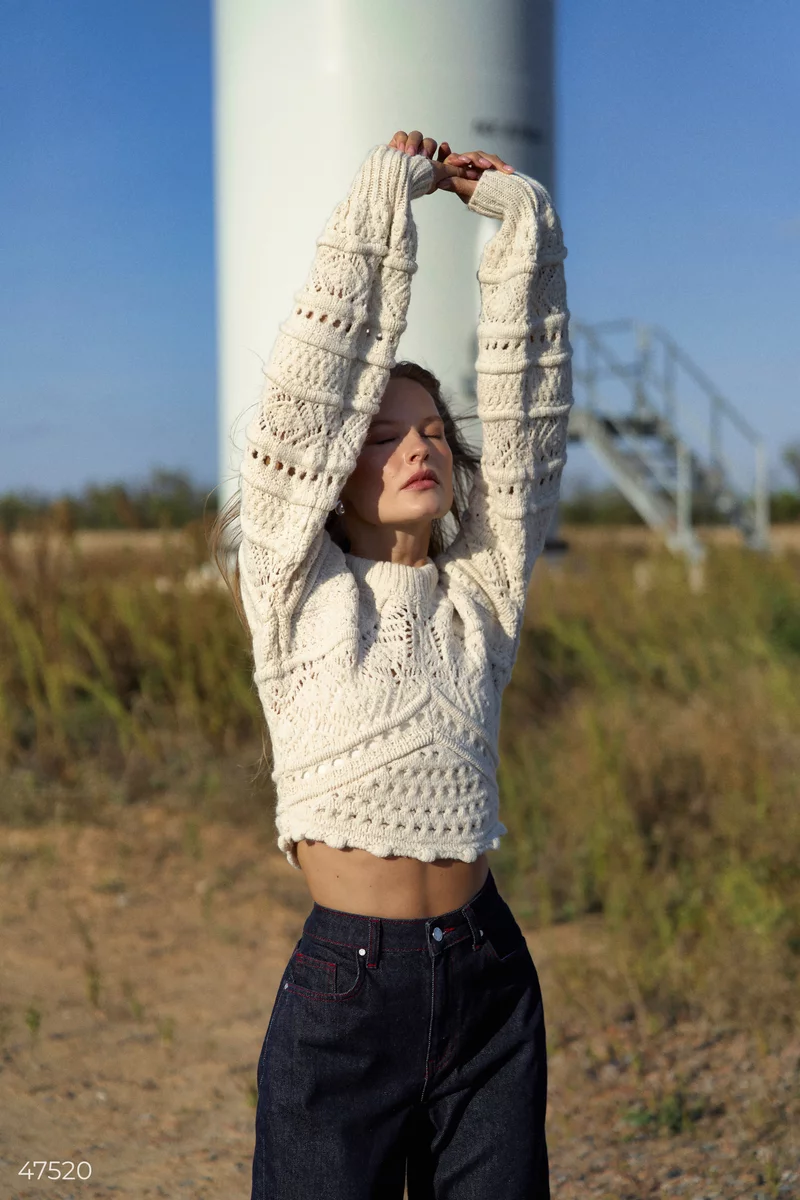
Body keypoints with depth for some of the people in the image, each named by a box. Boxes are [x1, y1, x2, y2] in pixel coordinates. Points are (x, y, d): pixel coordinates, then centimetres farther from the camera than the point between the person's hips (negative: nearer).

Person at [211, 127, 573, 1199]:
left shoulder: (480, 594, 8)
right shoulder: (300, 589, 1)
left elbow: (528, 411, 3)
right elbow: (311, 379, -4)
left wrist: (521, 220, 0)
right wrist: (386, 192, -3)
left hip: (488, 982, 3)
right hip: (344, 988, -3)